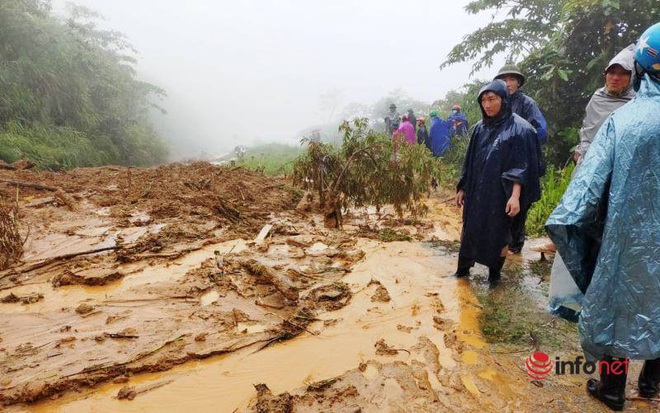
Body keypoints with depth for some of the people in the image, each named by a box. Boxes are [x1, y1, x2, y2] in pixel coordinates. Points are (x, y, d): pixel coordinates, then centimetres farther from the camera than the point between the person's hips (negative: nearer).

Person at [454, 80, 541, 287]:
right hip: (476, 192, 5)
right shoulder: (480, 128, 7)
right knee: (469, 229, 11)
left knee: (498, 234, 7)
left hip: (500, 193, -5)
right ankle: (463, 269, 27)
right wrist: (462, 187, 13)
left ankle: (494, 273, 25)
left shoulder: (519, 128, -10)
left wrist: (515, 195, -23)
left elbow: (522, 165, -14)